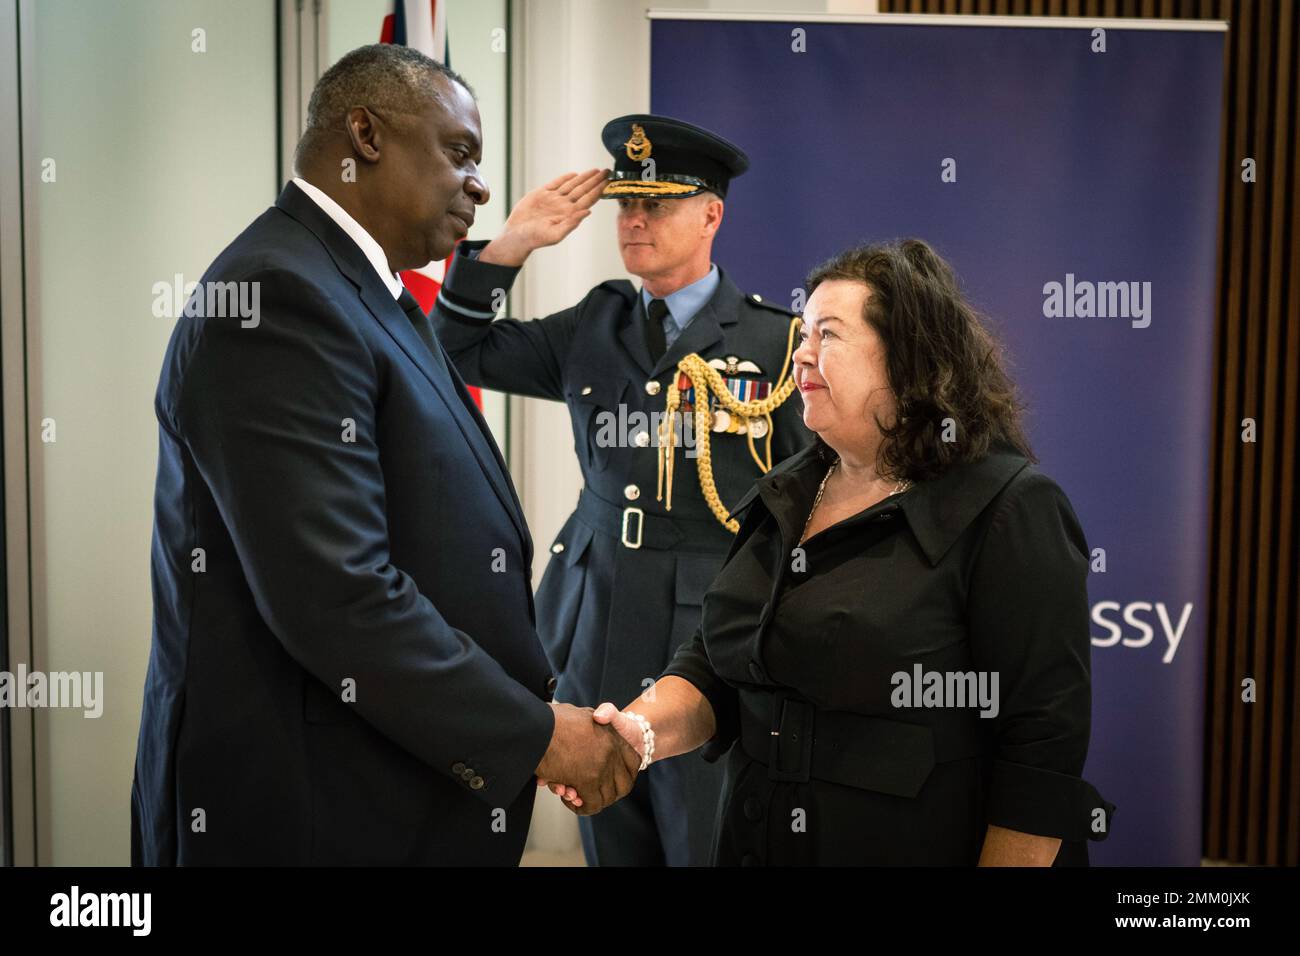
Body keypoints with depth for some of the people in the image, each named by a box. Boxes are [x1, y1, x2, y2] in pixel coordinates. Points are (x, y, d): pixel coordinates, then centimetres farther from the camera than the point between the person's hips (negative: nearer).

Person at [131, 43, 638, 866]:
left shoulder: (372, 295, 12)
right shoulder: (280, 296, -19)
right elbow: (335, 596, -26)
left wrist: (533, 708, 7)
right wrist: (536, 734, -17)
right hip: (313, 808, -9)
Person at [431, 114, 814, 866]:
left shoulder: (778, 341, -6)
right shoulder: (593, 326, 7)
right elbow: (462, 350, 9)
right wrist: (513, 243, -3)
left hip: (712, 655, -4)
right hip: (596, 646, 5)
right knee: (613, 851, 17)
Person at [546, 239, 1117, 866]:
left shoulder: (1009, 511, -14)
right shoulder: (784, 499, 7)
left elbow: (1043, 742, -17)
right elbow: (715, 667, 8)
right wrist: (645, 729, -11)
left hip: (925, 848, -6)